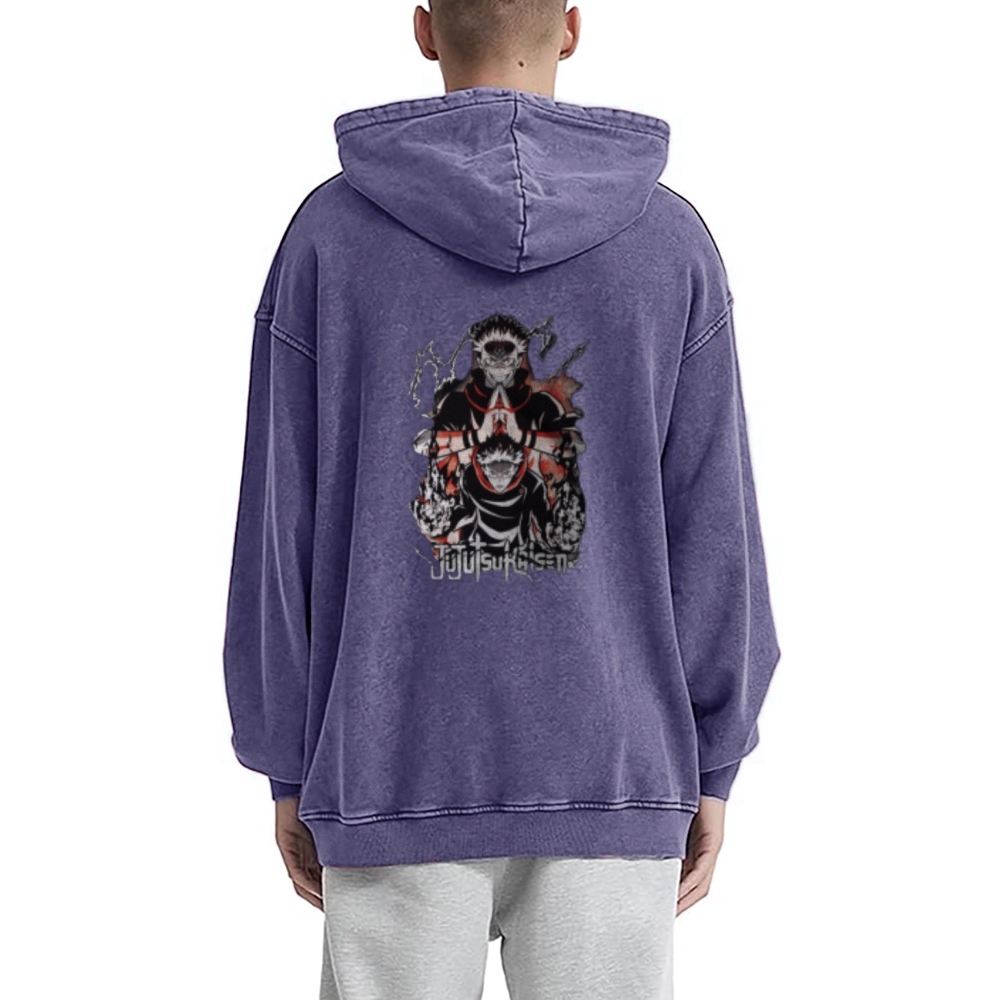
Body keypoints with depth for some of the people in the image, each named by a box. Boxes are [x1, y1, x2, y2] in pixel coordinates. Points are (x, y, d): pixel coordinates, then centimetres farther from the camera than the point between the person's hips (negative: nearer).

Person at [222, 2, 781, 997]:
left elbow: (284, 521, -1)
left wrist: (288, 767, 7)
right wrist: (711, 768, 8)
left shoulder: (330, 230, -3)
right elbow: (711, 528, -1)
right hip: (618, 782, 1)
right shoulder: (673, 241, -1)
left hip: (392, 773, 0)